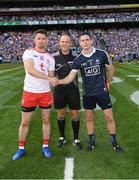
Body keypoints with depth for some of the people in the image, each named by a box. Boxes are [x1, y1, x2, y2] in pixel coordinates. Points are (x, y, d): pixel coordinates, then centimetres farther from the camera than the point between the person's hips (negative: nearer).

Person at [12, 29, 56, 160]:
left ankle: (45, 147, 25)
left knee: (46, 120, 10)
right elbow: (30, 70, -22)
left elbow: (51, 77, 12)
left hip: (46, 93, 4)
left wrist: (53, 94, 4)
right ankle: (21, 148, 22)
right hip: (29, 92, -3)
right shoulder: (28, 53, -5)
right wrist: (48, 78, -27)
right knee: (25, 122, 6)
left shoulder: (50, 58, 9)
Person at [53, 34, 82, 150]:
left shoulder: (75, 57, -2)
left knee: (75, 113, 4)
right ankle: (62, 137, 27)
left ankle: (76, 139, 18)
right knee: (61, 113, 10)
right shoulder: (54, 57, -4)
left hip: (73, 89, 0)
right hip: (59, 89, 0)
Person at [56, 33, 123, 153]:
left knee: (109, 117, 3)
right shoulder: (78, 60, -6)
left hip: (102, 91, -1)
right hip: (88, 93, 2)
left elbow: (111, 69, 6)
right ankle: (92, 141, 28)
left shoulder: (102, 54, -9)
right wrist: (57, 81, -28)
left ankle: (114, 142, 20)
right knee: (89, 118, 10)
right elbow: (70, 78, -12)